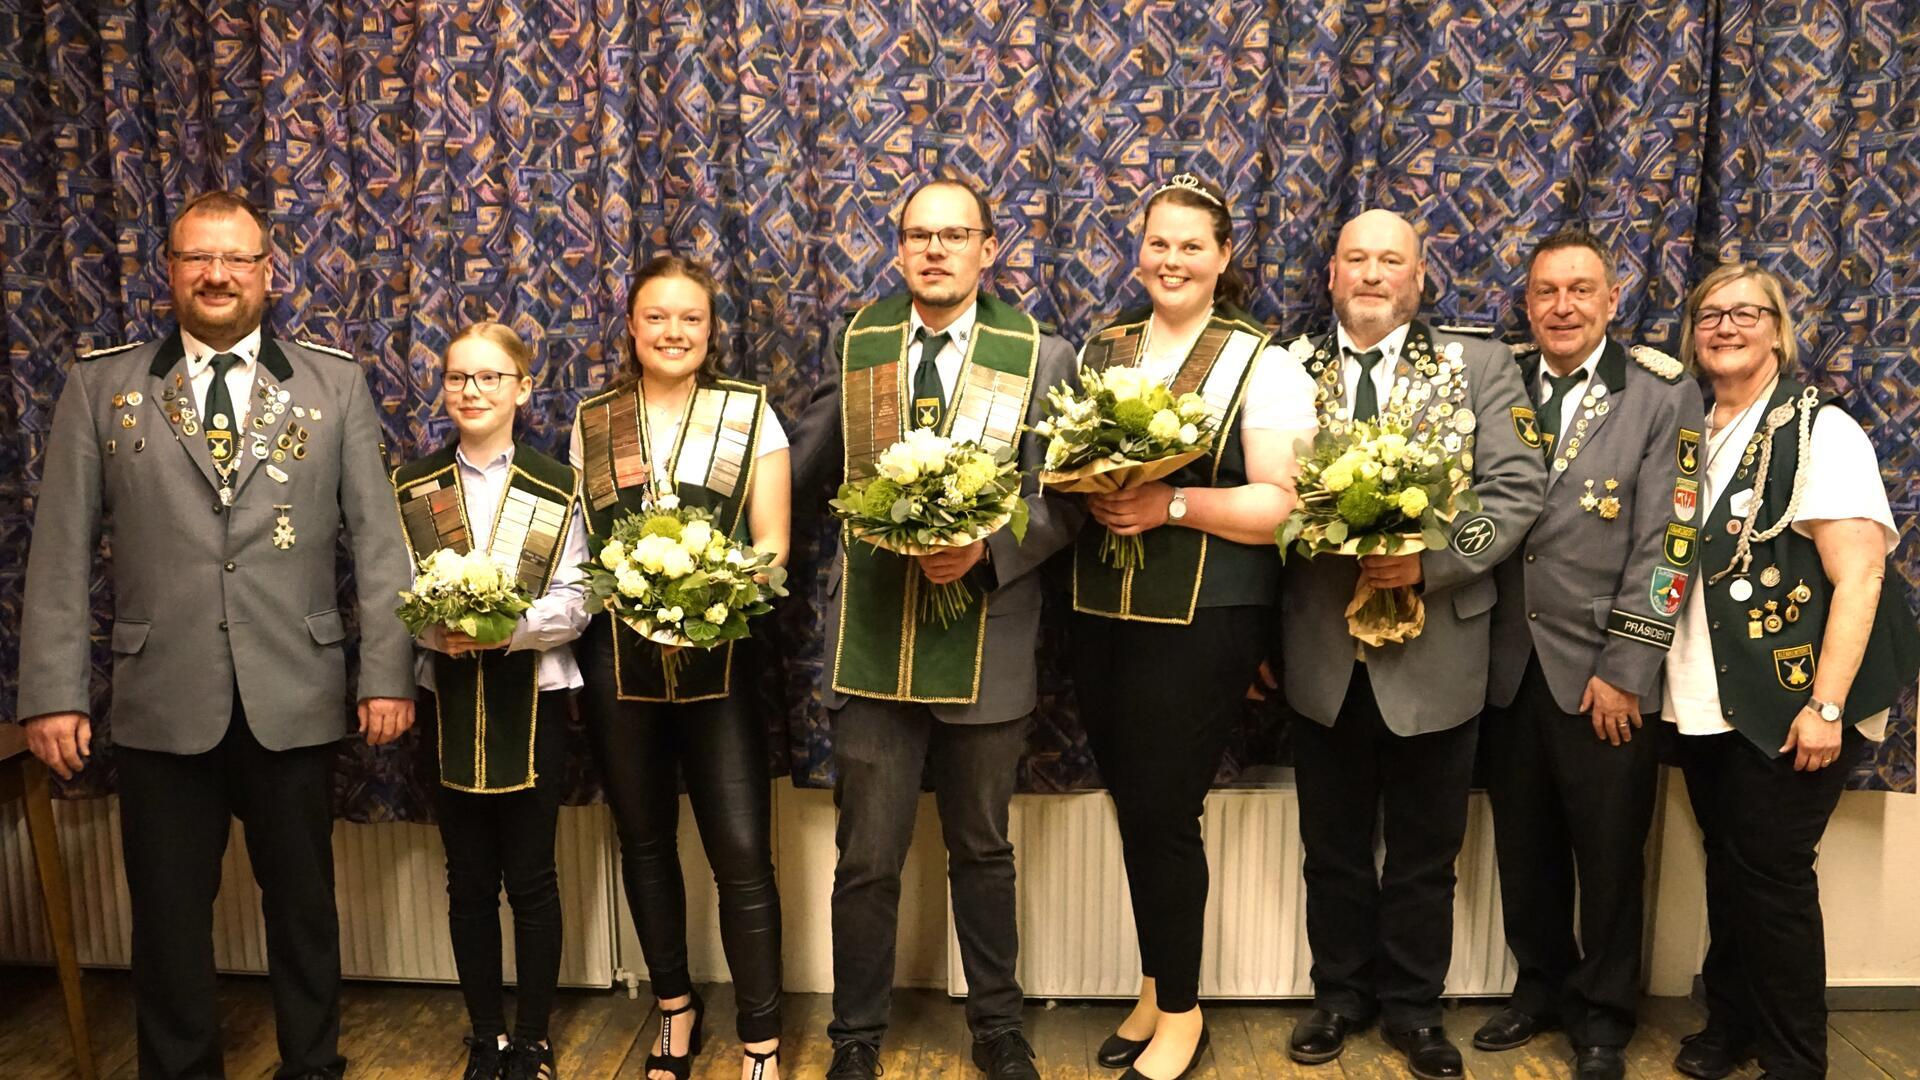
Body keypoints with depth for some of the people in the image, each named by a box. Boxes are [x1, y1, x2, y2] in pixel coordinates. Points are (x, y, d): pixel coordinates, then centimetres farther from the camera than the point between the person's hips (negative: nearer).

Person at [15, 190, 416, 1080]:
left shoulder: (334, 382, 3)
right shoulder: (100, 384, 4)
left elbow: (378, 537, 0)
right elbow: (60, 550, 2)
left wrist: (388, 672, -6)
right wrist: (53, 692, -4)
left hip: (294, 697, 0)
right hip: (161, 699, 0)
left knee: (303, 901, 13)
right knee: (169, 913, 11)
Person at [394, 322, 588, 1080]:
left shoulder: (556, 487, -1)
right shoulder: (410, 487, 4)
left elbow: (574, 603, -6)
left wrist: (510, 625, -23)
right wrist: (438, 628, -19)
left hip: (532, 701, -2)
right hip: (448, 704, 2)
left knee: (531, 879, 6)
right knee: (469, 881, 11)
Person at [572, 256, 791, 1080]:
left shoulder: (749, 412, 2)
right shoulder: (592, 421, 9)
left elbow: (772, 545, -2)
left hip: (718, 661, -2)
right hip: (618, 662, 3)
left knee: (742, 855, -4)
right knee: (644, 841, 15)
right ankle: (674, 1005, 35)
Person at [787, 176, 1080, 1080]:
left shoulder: (1040, 356, -2)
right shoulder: (856, 341, 6)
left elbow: (1062, 500, -5)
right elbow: (807, 462, 14)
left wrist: (987, 549, -20)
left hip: (986, 649, -1)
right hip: (872, 643, 1)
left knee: (982, 850, 16)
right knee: (867, 860, 7)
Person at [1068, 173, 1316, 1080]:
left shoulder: (1262, 364, -4)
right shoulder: (1098, 351, 11)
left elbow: (1284, 504, -11)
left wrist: (1171, 504, -21)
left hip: (1202, 622, -4)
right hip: (1100, 614, 5)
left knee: (1162, 813, 2)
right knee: (1134, 808, 13)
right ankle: (1155, 989, 33)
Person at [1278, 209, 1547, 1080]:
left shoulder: (1481, 367, 1)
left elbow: (1517, 491, -7)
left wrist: (1431, 560, -21)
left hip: (1434, 648, -1)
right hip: (1323, 649, 1)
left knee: (1425, 850, 14)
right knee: (1332, 844, 16)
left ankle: (1412, 1005, 32)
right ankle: (1341, 994, 34)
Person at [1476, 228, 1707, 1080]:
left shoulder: (1665, 395, -5)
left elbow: (1667, 544, -9)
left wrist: (1624, 671, -12)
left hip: (1604, 673, -3)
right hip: (1510, 666, 3)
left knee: (1609, 853, 9)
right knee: (1524, 847, 14)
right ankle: (1542, 985, 34)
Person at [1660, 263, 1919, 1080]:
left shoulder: (1819, 430, -9)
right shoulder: (1692, 435, 9)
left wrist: (1825, 706, -20)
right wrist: (1678, 683, 5)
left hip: (1786, 702, -5)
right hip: (1706, 701, 5)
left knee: (1770, 877, 2)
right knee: (1727, 869, 16)